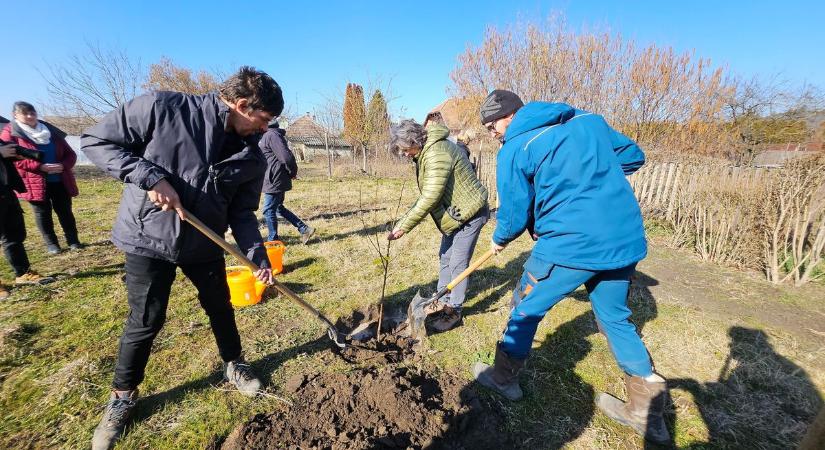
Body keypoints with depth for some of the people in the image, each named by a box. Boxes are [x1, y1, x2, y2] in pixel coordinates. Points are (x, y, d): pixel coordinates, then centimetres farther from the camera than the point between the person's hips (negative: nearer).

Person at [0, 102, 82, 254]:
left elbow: (70, 153, 9)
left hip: (60, 181, 2)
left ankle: (73, 240, 17)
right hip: (35, 183, -2)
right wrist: (41, 167, -22)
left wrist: (63, 165, -13)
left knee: (65, 212, 8)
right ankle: (51, 243, 17)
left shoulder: (51, 131, 10)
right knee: (43, 214, 7)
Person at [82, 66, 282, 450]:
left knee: (220, 308, 15)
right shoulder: (162, 107, -18)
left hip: (204, 244, 4)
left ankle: (234, 365, 40)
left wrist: (258, 256, -11)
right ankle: (122, 396, 35)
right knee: (145, 322, 7)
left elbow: (242, 213, -2)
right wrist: (150, 176, -25)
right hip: (147, 239, -3)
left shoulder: (252, 157, -6)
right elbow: (95, 140, -11)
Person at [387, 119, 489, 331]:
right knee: (445, 258, 16)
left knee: (458, 264, -2)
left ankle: (454, 311, 14)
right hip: (453, 212, 10)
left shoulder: (437, 154, -26)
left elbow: (430, 199, -29)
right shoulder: (425, 152, 7)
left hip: (468, 213, -10)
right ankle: (444, 301, 32)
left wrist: (404, 226, -23)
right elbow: (426, 195, 10)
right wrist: (405, 219, 3)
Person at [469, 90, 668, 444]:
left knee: (526, 307, 13)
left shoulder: (513, 150, -5)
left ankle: (504, 377, 31)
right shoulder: (589, 120, 12)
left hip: (571, 243, -7)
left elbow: (515, 213, -1)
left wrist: (499, 240, 18)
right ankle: (648, 410, 33)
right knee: (615, 319, 22)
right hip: (626, 239, 7)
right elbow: (633, 156, 19)